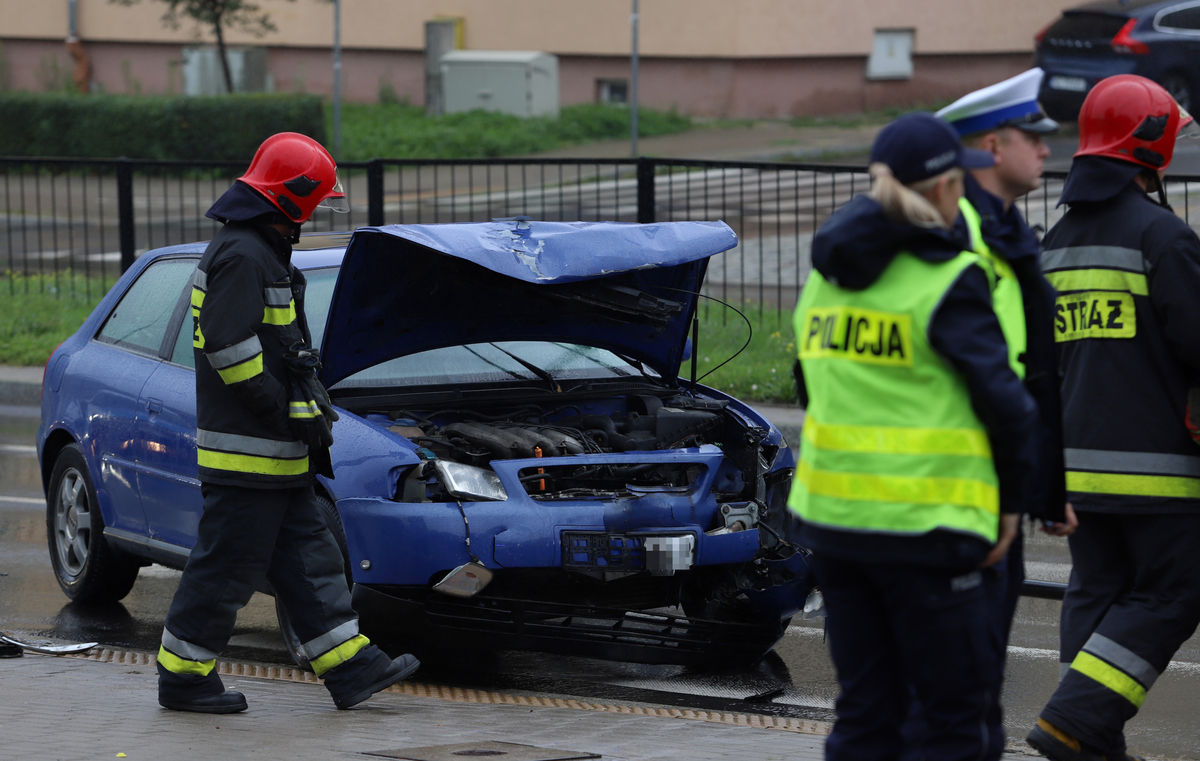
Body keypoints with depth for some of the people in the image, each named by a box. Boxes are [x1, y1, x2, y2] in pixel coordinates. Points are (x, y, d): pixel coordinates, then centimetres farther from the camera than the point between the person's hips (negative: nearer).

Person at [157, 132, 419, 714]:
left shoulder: (262, 252, 18)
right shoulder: (241, 256, -16)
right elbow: (230, 347, -24)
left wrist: (313, 414, 20)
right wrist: (287, 413, -19)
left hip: (275, 452, 11)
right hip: (246, 451, -11)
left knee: (307, 558, 10)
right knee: (226, 566, -3)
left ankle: (351, 668, 12)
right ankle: (182, 678, 5)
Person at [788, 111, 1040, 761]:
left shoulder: (826, 274, 10)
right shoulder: (948, 280, -12)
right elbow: (1002, 398, -12)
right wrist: (1010, 499, 1)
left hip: (828, 512, 7)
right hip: (923, 524, -7)